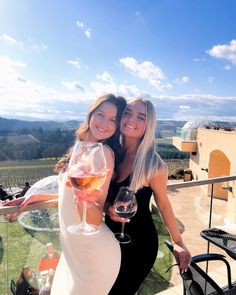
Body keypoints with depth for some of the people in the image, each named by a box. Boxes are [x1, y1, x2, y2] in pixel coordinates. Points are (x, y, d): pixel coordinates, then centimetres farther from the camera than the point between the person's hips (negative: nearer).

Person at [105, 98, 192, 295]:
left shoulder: (153, 165, -22)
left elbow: (163, 204, -7)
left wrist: (178, 242, 4)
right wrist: (108, 208, -16)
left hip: (140, 244, -4)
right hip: (110, 238, 5)